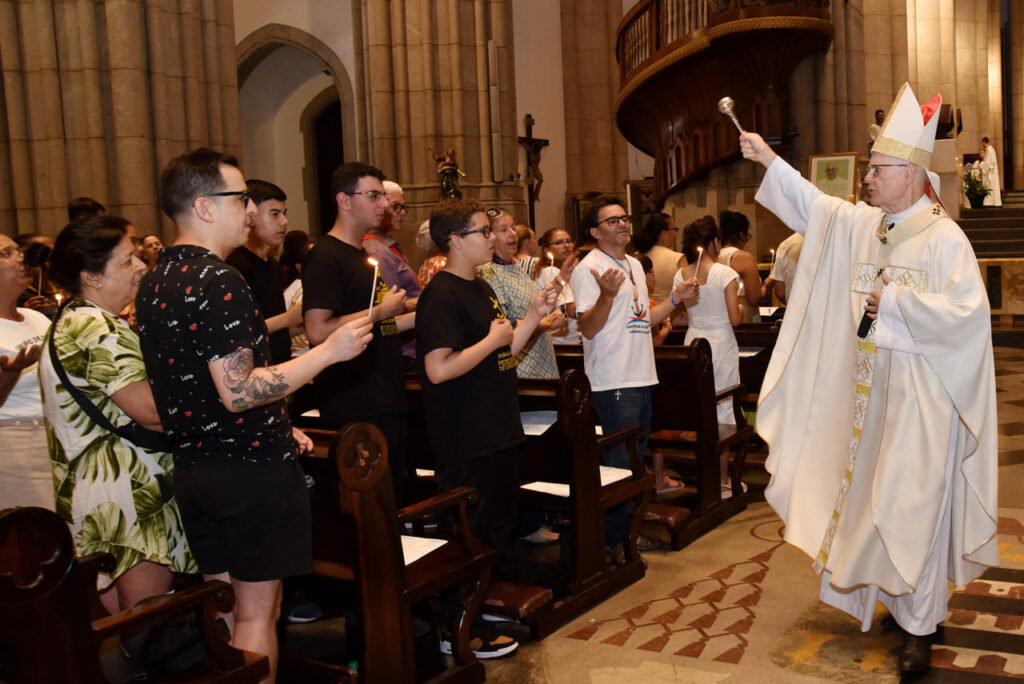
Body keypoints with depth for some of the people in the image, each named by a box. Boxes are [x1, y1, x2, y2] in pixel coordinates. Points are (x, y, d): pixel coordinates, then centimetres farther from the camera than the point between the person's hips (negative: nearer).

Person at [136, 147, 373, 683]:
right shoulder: (217, 281, -19)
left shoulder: (154, 282, 11)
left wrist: (276, 427, 21)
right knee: (257, 611, 3)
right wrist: (328, 351, -21)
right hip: (250, 467, -9)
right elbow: (237, 392, -25)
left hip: (192, 469, 9)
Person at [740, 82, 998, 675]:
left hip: (918, 394, -7)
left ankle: (920, 626, 7)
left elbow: (968, 310, -19)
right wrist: (769, 161, 9)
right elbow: (811, 204, 14)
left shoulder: (944, 237, -11)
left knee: (910, 503, -5)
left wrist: (898, 302, -17)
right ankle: (900, 601, 29)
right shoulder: (861, 225, 9)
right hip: (868, 389, 7)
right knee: (871, 494, 13)